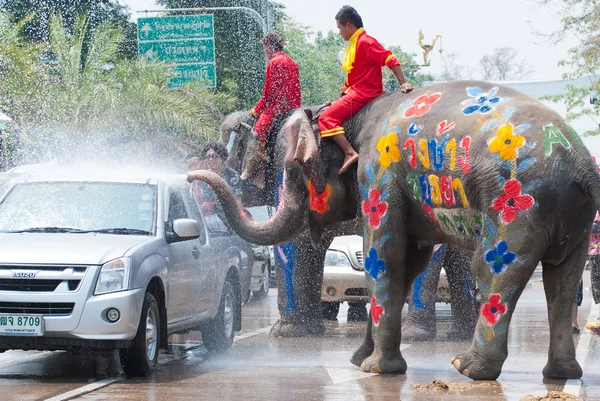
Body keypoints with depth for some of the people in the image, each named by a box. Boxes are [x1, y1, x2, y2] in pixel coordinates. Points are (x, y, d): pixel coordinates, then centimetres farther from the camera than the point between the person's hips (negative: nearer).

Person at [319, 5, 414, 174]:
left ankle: (350, 153, -26)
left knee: (326, 118, -17)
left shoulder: (365, 42, -14)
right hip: (356, 91, 10)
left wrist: (403, 83, -25)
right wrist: (344, 94, 15)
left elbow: (390, 59, -21)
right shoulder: (355, 44, 16)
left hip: (363, 93, -10)